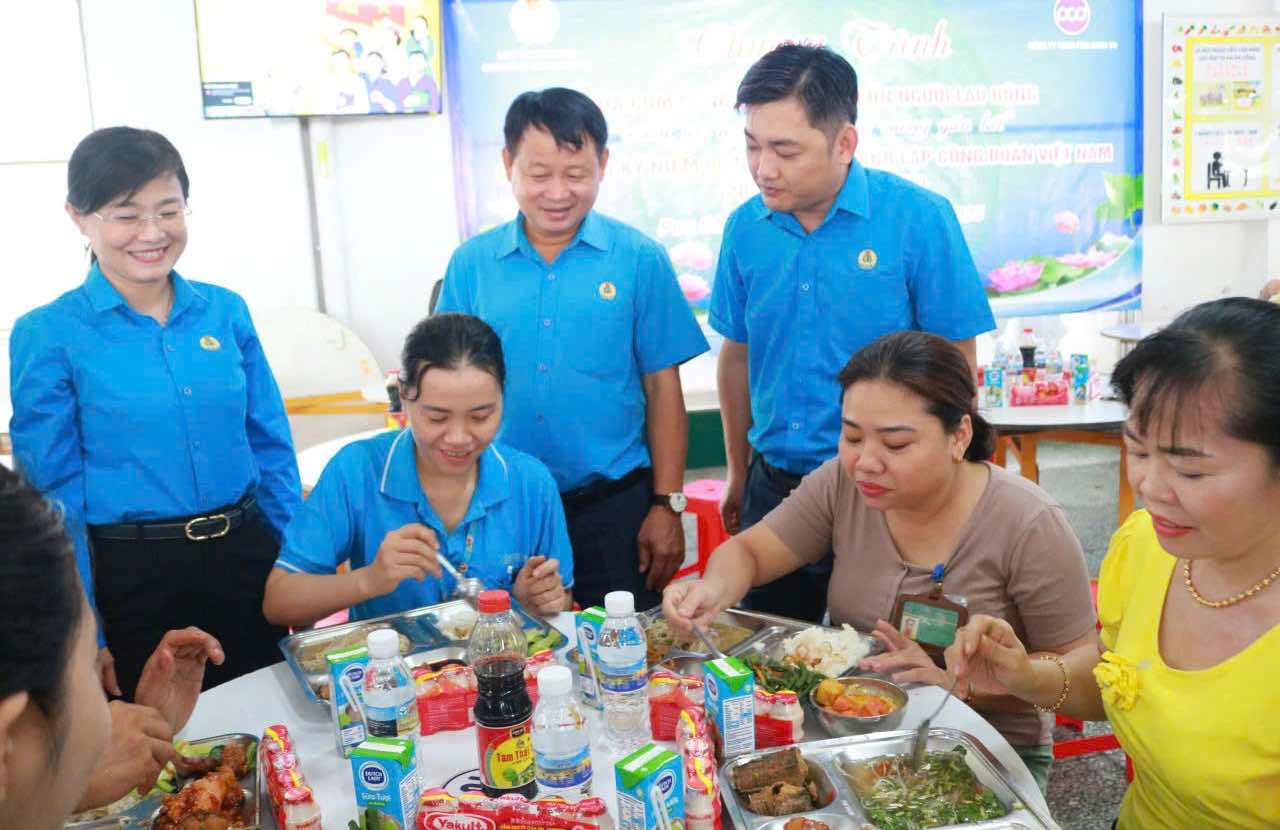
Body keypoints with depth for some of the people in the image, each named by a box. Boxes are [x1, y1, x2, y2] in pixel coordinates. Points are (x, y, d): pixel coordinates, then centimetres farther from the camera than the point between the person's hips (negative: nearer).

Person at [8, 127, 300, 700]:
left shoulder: (226, 311, 2)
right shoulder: (47, 336, -7)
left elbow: (273, 448, 7)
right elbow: (53, 493, -5)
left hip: (248, 561, 3)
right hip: (133, 579, -3)